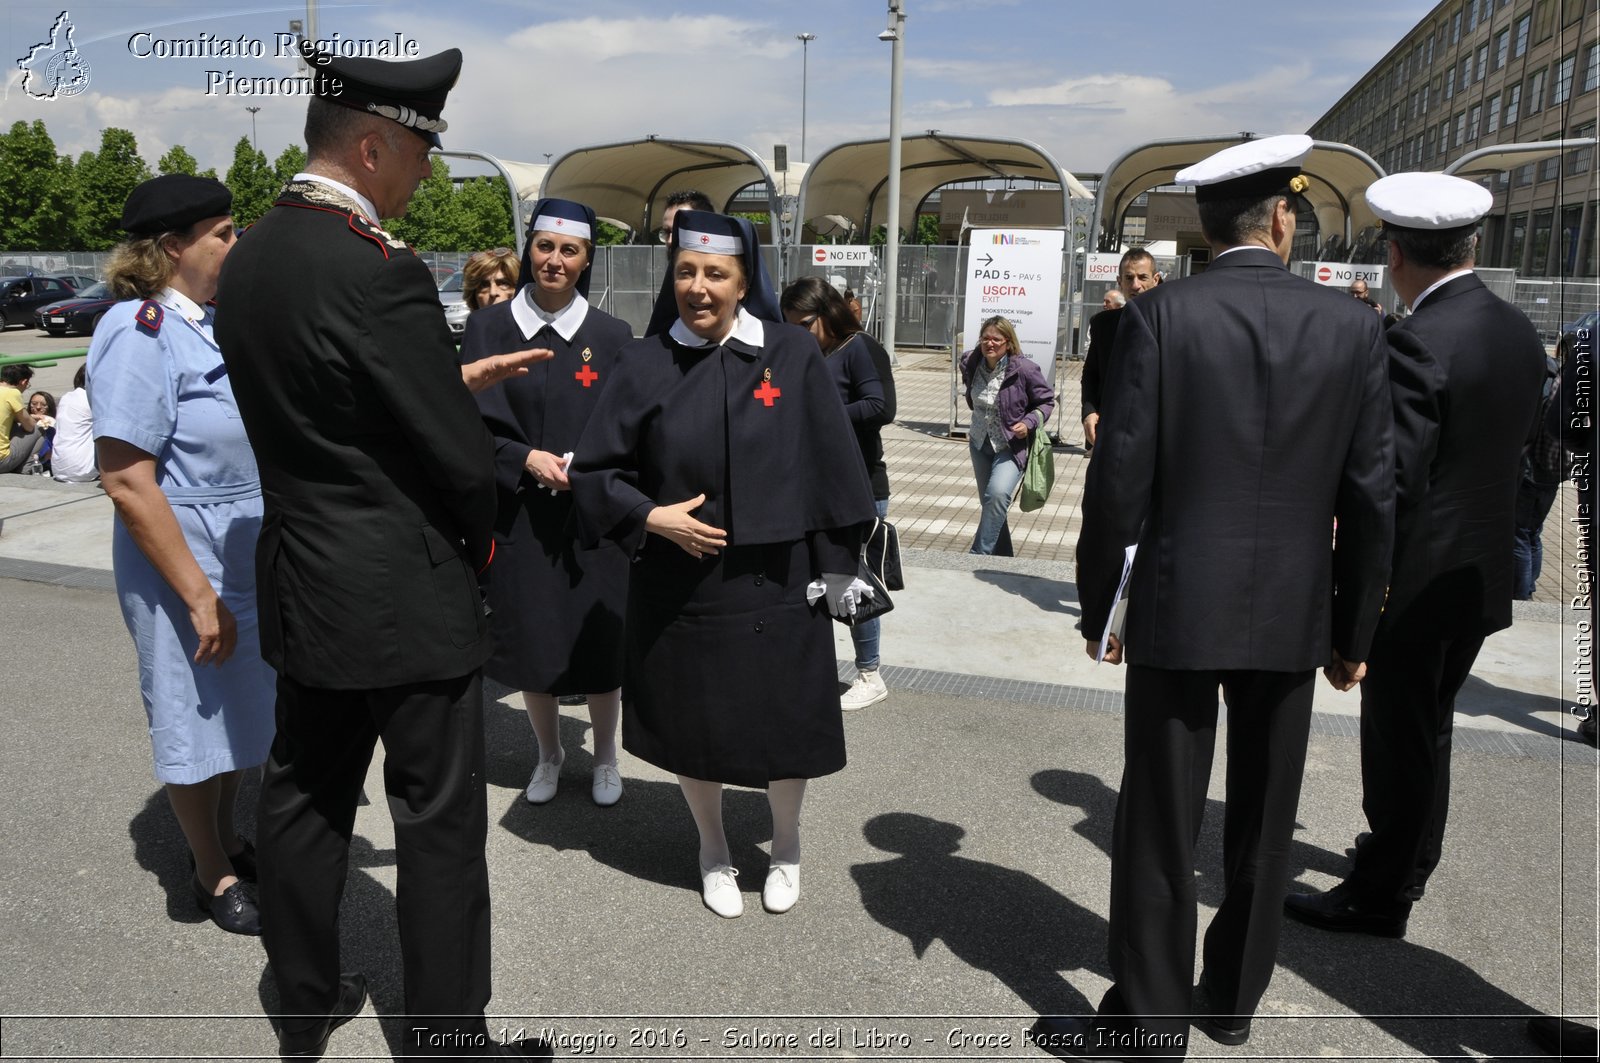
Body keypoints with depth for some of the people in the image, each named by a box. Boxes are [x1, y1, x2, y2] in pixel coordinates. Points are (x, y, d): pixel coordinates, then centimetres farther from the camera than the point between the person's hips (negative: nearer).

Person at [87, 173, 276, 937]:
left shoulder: (213, 323, 5)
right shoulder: (140, 331, -19)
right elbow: (126, 479, -22)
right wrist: (198, 595, -22)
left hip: (248, 559, 8)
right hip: (186, 565, -8)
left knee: (245, 715, 19)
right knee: (196, 721, 9)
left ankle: (226, 841, 40)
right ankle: (213, 874, 28)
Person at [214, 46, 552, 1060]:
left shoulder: (248, 258, 5)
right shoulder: (378, 271, -21)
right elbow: (462, 460, -18)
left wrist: (455, 376, 15)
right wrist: (480, 538, 3)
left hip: (302, 586, 9)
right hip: (406, 597, -8)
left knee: (304, 800, 19)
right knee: (440, 821, 5)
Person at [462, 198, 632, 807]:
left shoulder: (612, 336, 0)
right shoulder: (489, 329, 0)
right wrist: (525, 459, -17)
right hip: (519, 513, 1)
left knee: (600, 640, 5)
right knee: (530, 640, 9)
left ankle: (605, 758, 26)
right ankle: (548, 755, 31)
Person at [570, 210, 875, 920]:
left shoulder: (792, 356, -5)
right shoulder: (646, 365, -3)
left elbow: (831, 466, -1)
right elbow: (594, 471, 2)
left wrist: (835, 567, -2)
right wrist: (650, 517, -14)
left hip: (775, 581, -1)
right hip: (679, 586, 1)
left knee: (784, 724, 9)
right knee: (692, 723, 12)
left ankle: (785, 846, 37)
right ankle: (713, 850, 38)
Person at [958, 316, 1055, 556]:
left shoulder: (1024, 369, -18)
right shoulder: (971, 363, -4)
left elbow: (1046, 401, -6)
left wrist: (1029, 423, -21)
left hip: (1012, 446, -6)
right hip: (980, 444, 6)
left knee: (998, 494, -27)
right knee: (988, 501, 13)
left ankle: (979, 554, -23)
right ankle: (1002, 557, 28)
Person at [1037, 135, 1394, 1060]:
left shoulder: (1160, 316, -9)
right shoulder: (1353, 325, -1)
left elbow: (1120, 480, -11)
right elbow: (1371, 496, 0)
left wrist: (1097, 603, 0)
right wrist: (1355, 628, 10)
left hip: (1179, 609, -3)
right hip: (1294, 613, 3)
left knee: (1161, 827, 6)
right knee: (1264, 822, 18)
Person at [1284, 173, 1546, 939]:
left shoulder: (1418, 343, -22)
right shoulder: (1521, 333, 4)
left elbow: (1391, 480, -23)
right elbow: (1515, 447, 12)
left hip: (1418, 579, -8)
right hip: (1481, 575, 8)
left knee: (1397, 733, 4)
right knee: (1429, 724, 23)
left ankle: (1380, 895, 17)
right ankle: (1412, 856, 41)